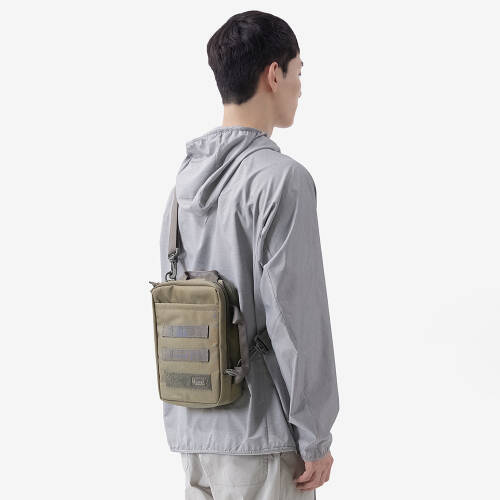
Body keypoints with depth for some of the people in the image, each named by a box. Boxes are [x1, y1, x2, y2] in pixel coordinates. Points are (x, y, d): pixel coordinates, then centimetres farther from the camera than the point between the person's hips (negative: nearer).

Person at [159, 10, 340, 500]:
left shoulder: (186, 178, 8)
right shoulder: (282, 178, -16)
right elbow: (296, 315, -18)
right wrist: (315, 438, -10)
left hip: (192, 430, 7)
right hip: (259, 435, -7)